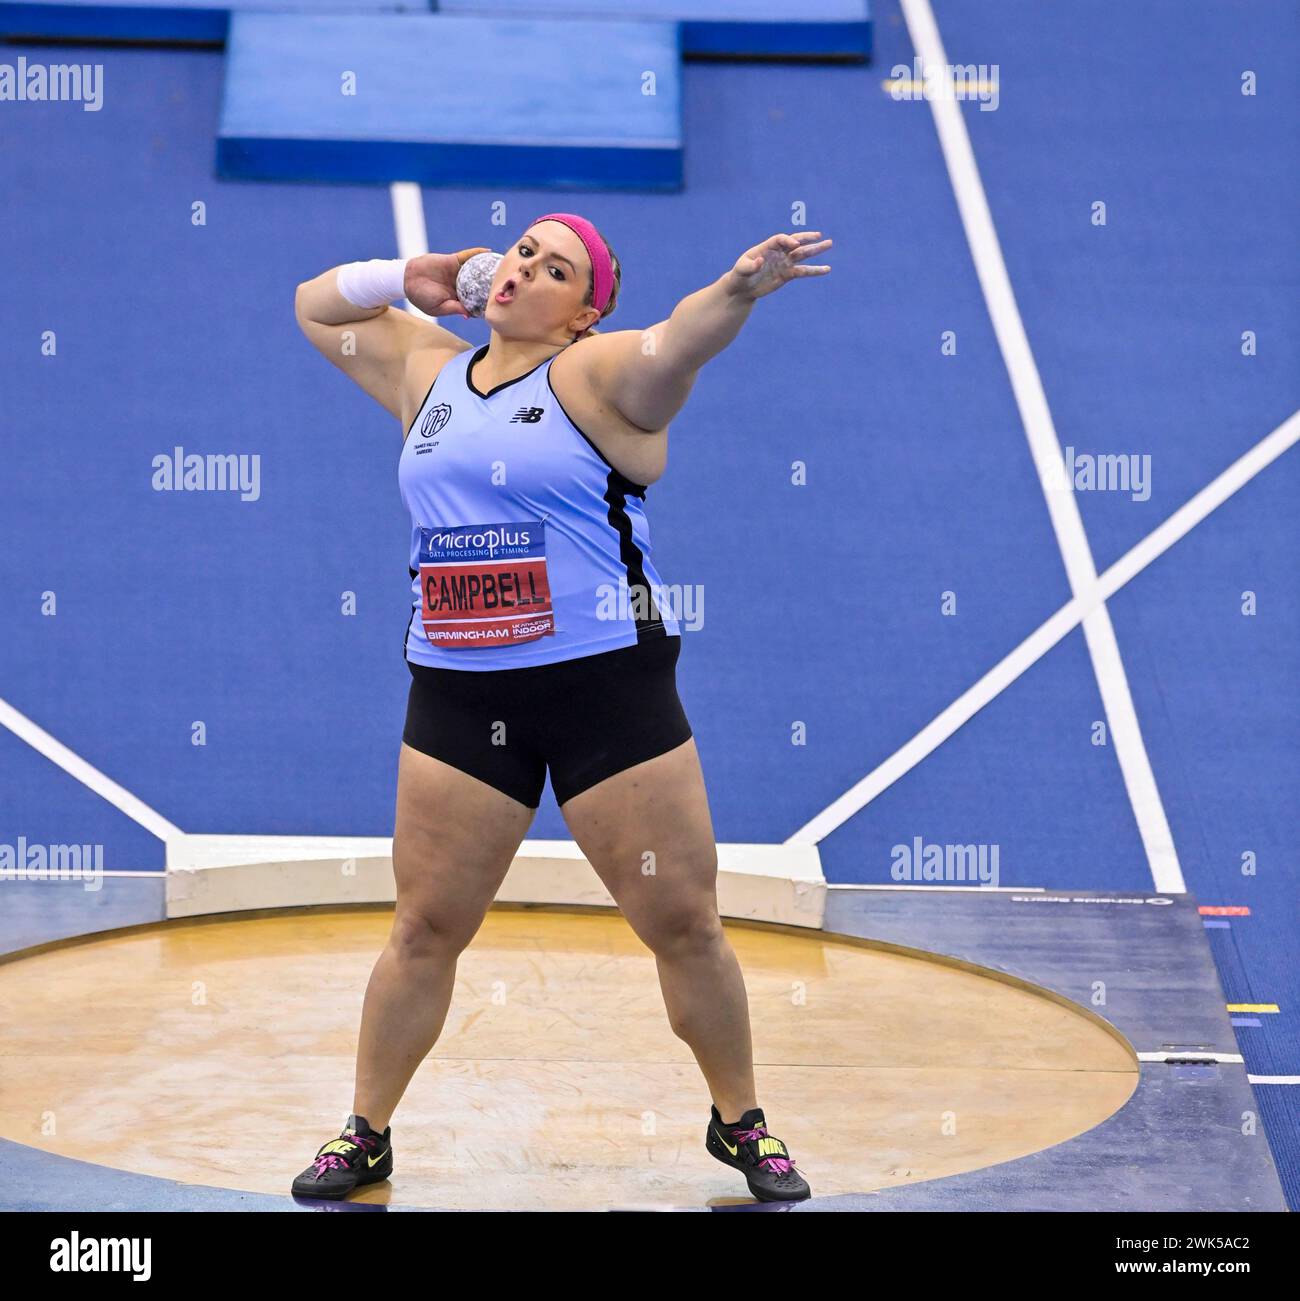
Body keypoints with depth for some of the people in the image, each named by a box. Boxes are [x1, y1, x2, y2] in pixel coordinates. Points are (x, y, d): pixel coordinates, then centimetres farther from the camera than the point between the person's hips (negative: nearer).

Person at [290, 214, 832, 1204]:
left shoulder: (597, 373, -5)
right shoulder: (429, 369, 12)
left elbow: (678, 341, -26)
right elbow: (316, 306, 25)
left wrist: (737, 290, -47)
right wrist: (409, 281, 7)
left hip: (609, 685, -4)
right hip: (457, 696, 4)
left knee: (684, 924, 2)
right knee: (426, 929, 8)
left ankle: (742, 1124, 19)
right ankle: (366, 1135, 22)